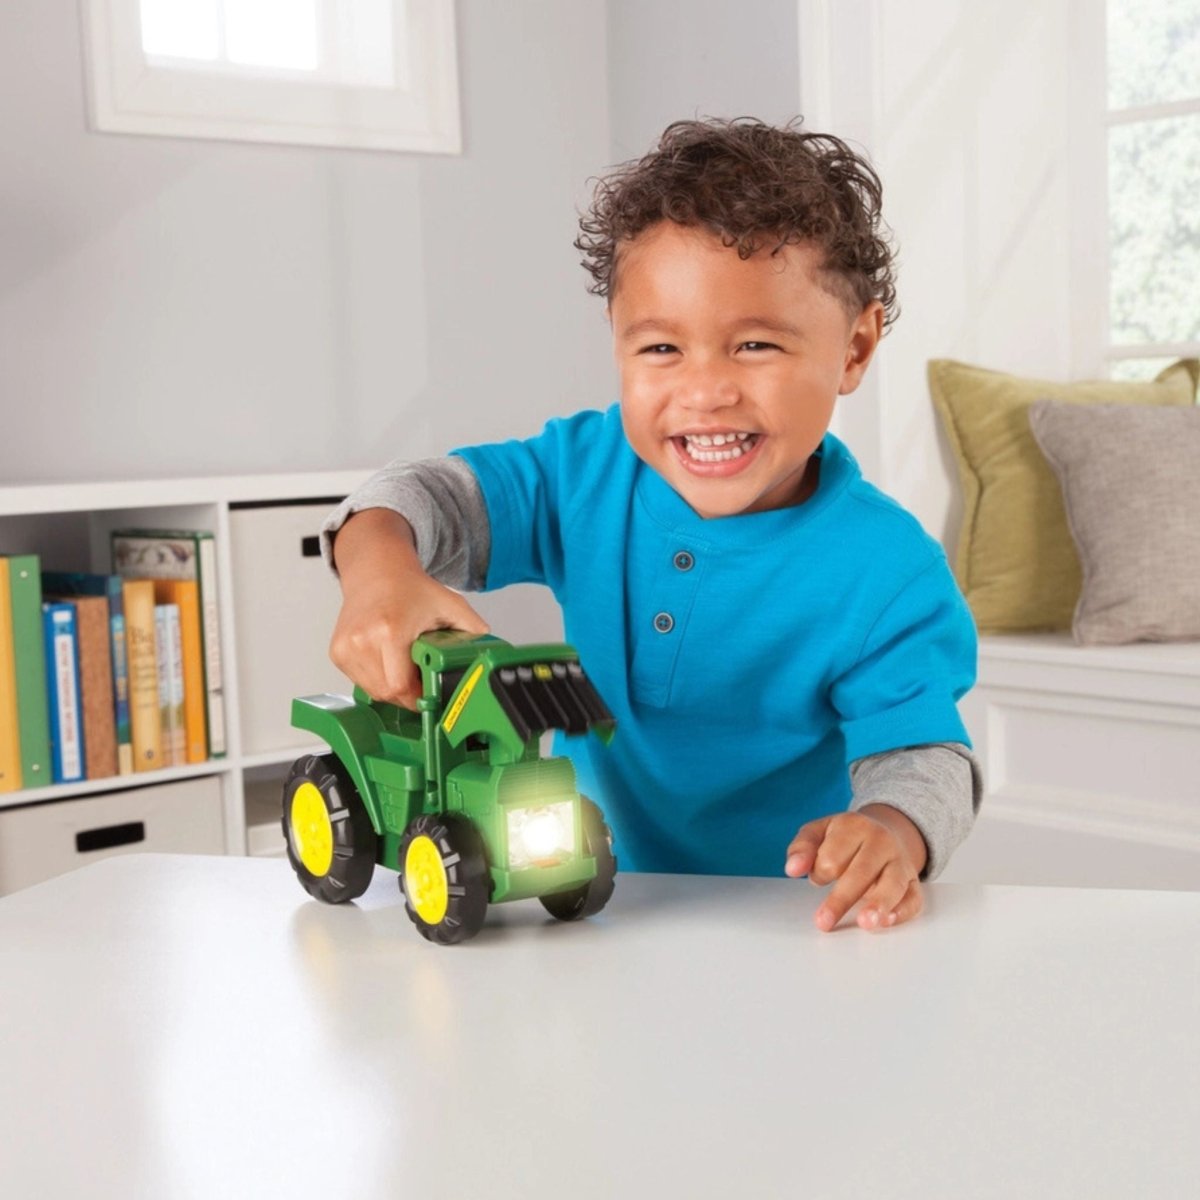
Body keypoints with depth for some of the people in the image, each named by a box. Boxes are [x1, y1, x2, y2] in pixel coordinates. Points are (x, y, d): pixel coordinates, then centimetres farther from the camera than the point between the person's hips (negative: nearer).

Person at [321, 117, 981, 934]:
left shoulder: (889, 575, -14)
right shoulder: (592, 471, -3)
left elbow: (921, 755, -16)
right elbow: (440, 497, -6)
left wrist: (892, 835, -41)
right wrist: (381, 568, -30)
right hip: (586, 899, 1)